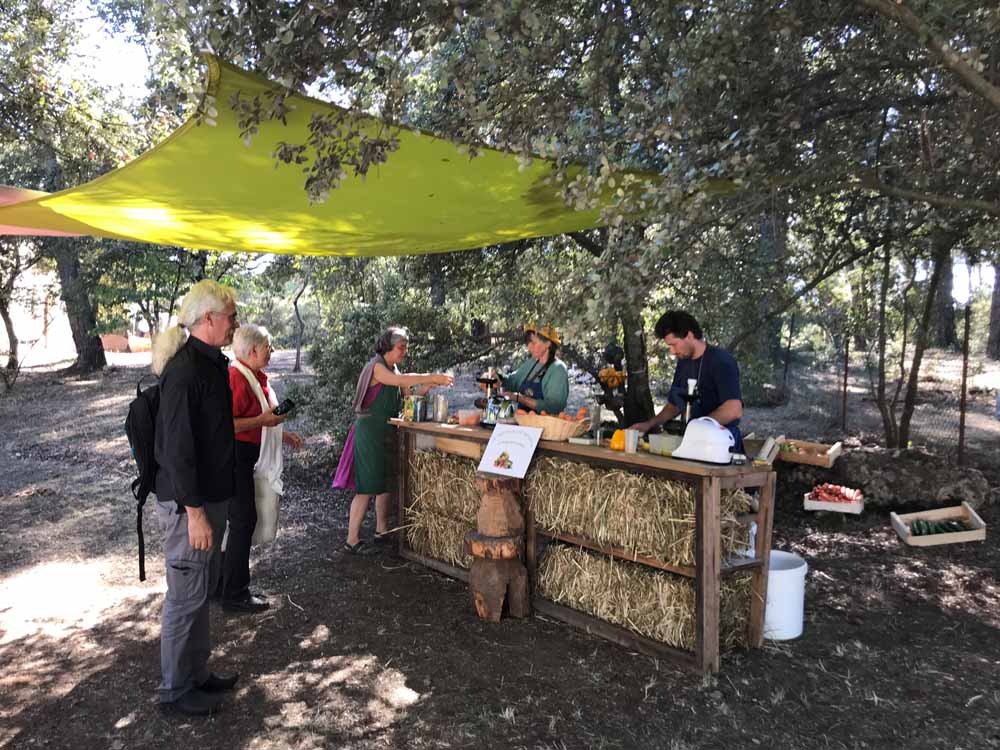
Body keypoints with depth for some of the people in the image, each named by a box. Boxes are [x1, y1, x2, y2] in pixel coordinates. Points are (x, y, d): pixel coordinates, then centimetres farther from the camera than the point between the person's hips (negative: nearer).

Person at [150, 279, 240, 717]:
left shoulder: (212, 362, 8)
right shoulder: (185, 370, -22)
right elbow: (177, 447, -24)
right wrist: (195, 512, -22)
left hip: (212, 494, 10)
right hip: (189, 501, -10)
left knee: (204, 588, 20)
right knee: (186, 595, 5)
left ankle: (197, 673, 35)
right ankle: (176, 690, 22)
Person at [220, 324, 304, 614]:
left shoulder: (253, 376, 12)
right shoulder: (236, 378, -19)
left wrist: (281, 435, 17)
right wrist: (264, 420, -22)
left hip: (245, 457, 10)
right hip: (234, 457, -10)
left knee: (240, 520, 16)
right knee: (243, 520, -3)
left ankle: (224, 585, 29)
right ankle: (235, 595, 8)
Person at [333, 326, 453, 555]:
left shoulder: (393, 369, 14)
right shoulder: (376, 367, -12)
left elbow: (410, 392, 8)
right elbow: (399, 380, -29)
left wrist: (430, 384, -8)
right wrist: (431, 377, -30)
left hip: (387, 433, 9)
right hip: (370, 431, -9)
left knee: (385, 484, 13)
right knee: (367, 487, -8)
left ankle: (382, 531, 24)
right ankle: (352, 540, -2)